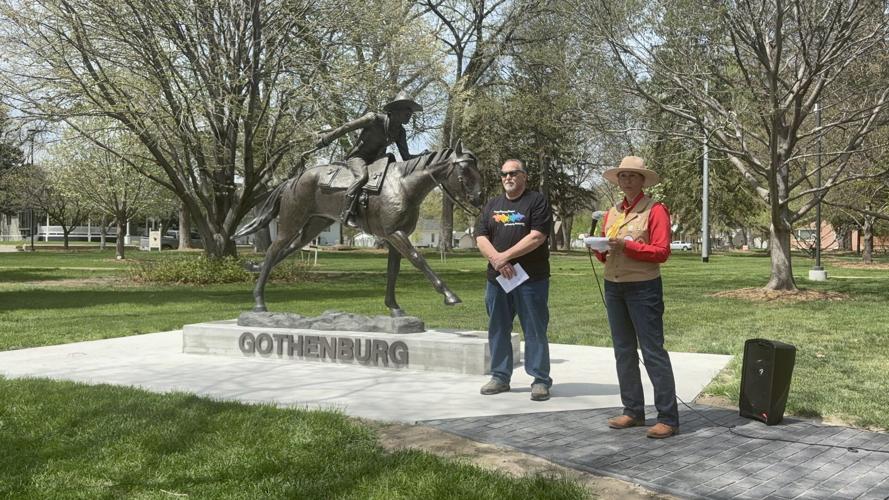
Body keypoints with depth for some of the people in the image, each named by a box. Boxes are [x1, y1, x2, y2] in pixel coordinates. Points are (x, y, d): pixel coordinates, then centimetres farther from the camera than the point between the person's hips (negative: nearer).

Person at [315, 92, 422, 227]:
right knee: (362, 177, -37)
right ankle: (347, 214, -35)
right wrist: (326, 140, -5)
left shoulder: (400, 132, 0)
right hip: (357, 157, -7)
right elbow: (347, 127, -11)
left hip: (377, 160, 7)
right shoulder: (374, 119, -18)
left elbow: (406, 157, 2)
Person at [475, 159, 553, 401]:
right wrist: (496, 259, -13)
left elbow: (537, 237, -13)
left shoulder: (537, 201, 0)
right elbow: (481, 237, 6)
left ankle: (540, 380, 7)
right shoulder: (492, 205, 16)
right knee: (498, 330, 11)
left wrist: (505, 256, -15)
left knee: (535, 331, -1)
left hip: (531, 279, -5)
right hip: (496, 279, 5)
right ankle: (500, 377, 22)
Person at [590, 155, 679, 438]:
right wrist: (602, 249, -6)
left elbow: (661, 252, -12)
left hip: (643, 288, -7)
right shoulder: (612, 213, 14)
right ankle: (633, 411, 20)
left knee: (653, 351, -7)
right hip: (613, 288, 7)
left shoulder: (655, 210, -4)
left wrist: (627, 245, -21)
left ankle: (668, 418, -2)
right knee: (623, 352, 10)